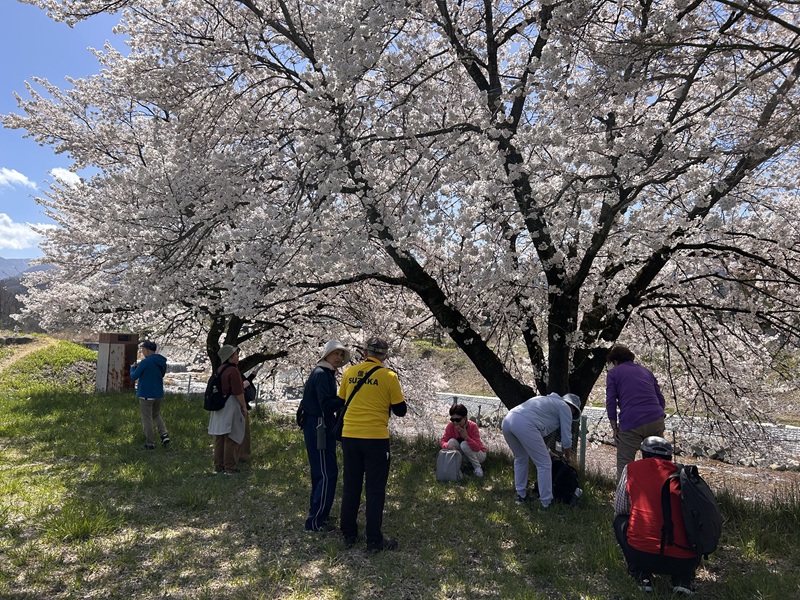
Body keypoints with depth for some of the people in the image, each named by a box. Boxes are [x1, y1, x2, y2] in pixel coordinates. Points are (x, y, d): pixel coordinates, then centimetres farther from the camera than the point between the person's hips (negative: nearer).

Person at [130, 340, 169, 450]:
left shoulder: (145, 362, -18)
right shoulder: (162, 362, 4)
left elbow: (134, 376, -12)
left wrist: (132, 367, 9)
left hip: (146, 395, -7)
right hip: (159, 394, 7)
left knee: (147, 419, 5)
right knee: (156, 415, 23)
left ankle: (150, 443, 9)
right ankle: (164, 435, 5)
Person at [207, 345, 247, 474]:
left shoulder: (219, 369, 10)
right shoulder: (233, 371, -16)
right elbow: (238, 392, -17)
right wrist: (244, 406, -8)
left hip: (218, 405, 9)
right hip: (231, 404, -9)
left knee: (219, 438, 13)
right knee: (231, 437, -1)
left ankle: (218, 466, 20)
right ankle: (230, 467, 4)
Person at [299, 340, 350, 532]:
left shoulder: (327, 374, 15)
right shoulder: (321, 374, -15)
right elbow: (326, 404, -22)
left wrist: (343, 400, 3)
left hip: (322, 426, 10)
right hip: (318, 427, -10)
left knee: (321, 472, 18)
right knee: (327, 473, -7)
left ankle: (318, 513, 30)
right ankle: (315, 521, 0)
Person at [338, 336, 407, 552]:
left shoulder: (349, 372, 3)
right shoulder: (388, 376, -7)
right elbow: (400, 410, -2)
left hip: (349, 436, 4)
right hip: (376, 438, -3)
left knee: (351, 487, 15)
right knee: (375, 490, 6)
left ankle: (349, 534, 25)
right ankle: (374, 540, 11)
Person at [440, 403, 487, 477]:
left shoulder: (473, 426, -26)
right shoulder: (450, 426, -15)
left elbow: (477, 448, -33)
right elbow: (443, 441, -17)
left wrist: (466, 436, -45)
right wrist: (448, 446, -39)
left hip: (479, 454, -3)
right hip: (464, 456, 3)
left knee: (464, 444, -32)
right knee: (452, 441, -22)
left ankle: (477, 467, -13)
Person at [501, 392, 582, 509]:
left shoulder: (548, 400, 38)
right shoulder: (565, 407, 17)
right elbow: (566, 438, 15)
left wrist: (546, 451, 48)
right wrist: (568, 456, 32)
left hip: (507, 420, 8)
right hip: (524, 424, -8)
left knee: (520, 459, 29)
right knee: (544, 464, 7)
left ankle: (521, 495, 36)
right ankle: (546, 503, 13)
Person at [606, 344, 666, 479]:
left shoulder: (613, 373, 10)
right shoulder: (646, 371, 24)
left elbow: (610, 402, 0)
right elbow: (660, 398, 21)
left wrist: (614, 427, 4)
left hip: (631, 424, -4)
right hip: (657, 421, 5)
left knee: (624, 465, 4)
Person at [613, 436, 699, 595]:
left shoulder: (631, 468, 8)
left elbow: (620, 509, 17)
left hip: (641, 555, -2)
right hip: (684, 562, 2)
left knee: (620, 521, 27)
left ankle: (642, 576, 13)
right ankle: (683, 580, 12)